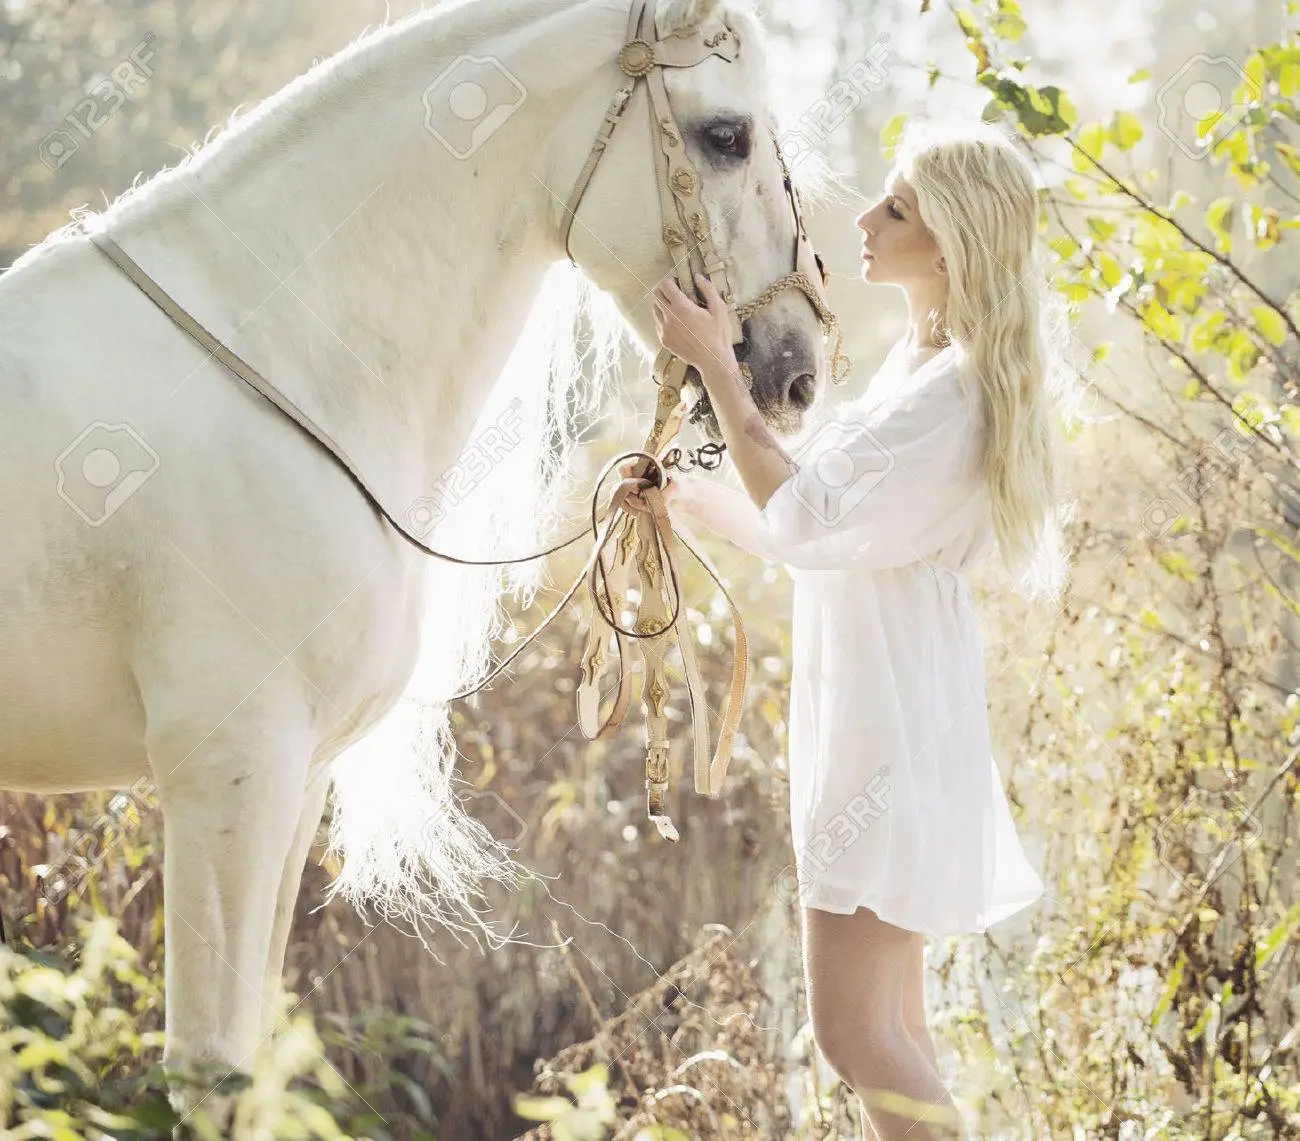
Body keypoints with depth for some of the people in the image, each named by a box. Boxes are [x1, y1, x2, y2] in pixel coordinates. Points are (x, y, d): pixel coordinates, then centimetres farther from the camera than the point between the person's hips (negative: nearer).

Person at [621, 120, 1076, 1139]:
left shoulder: (957, 390, -17)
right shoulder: (917, 365, 14)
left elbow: (807, 521, -20)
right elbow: (828, 530, 20)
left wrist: (718, 368, -17)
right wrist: (689, 496, 12)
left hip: (895, 731, -10)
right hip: (866, 718, 10)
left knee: (854, 1029, -11)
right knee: (890, 1025, 14)